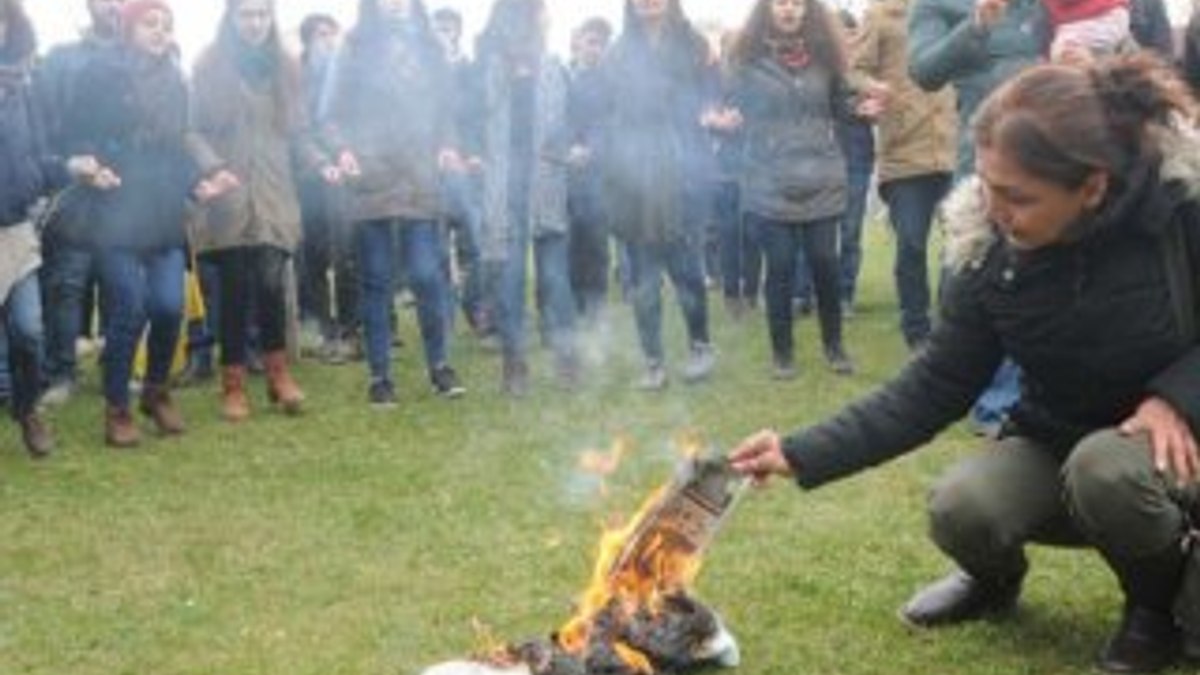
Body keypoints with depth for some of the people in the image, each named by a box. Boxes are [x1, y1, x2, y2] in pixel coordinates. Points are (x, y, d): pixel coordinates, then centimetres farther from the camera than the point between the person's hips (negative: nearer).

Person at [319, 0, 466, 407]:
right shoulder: (355, 48, 3)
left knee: (427, 275, -4)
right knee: (376, 281, 4)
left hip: (419, 180, 2)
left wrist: (447, 145, -2)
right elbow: (331, 113, 1)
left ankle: (439, 365, 13)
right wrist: (342, 149, -15)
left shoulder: (427, 47, 13)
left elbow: (444, 108, 16)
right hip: (370, 180, -2)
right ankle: (379, 375, 11)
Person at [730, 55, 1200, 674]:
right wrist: (803, 453, -19)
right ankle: (996, 580, 14)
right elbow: (932, 391, -11)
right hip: (1057, 444, 3)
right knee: (961, 510, -25)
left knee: (1107, 468, -36)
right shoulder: (991, 253, -16)